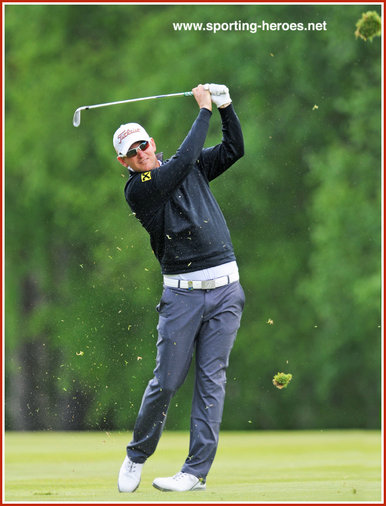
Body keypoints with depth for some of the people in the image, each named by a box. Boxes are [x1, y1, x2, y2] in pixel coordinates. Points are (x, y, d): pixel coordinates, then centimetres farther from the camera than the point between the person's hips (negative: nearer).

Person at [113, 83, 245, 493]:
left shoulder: (192, 168, 13)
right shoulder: (137, 190, -4)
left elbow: (234, 149, 13)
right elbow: (184, 160, -13)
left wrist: (226, 108, 0)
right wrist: (203, 110, -5)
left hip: (225, 288, 3)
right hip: (181, 293, -3)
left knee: (211, 379, -1)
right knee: (166, 382, -4)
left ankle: (197, 470, 0)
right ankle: (137, 456, 17)